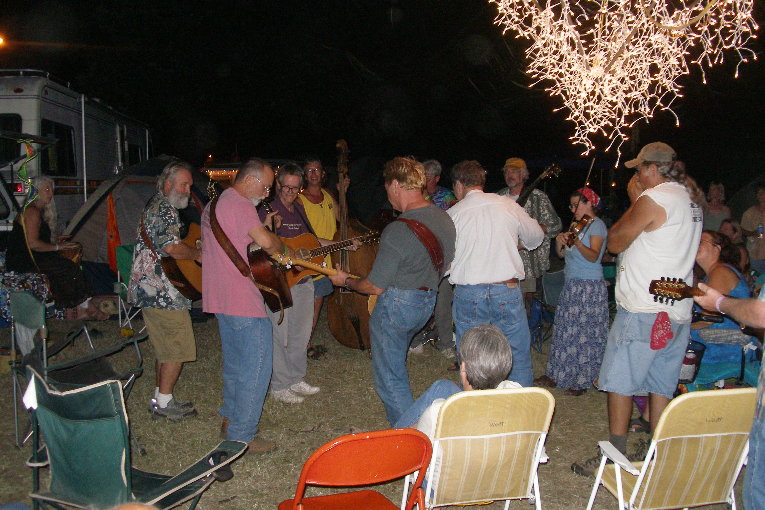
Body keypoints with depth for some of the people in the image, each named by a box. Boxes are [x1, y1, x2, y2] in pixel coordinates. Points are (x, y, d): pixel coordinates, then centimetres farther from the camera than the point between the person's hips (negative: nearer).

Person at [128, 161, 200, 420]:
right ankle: (165, 403, 7)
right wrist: (198, 254, -11)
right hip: (163, 292, -11)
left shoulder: (154, 205, 19)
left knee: (165, 348, 17)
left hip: (148, 290, 11)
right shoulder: (165, 209, -15)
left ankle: (160, 398, 25)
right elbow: (172, 247, -28)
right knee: (177, 349, -1)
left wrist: (193, 251, 17)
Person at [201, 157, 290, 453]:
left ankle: (230, 419, 32)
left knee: (235, 361, 21)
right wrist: (285, 250, -7)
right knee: (257, 364, -4)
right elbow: (266, 242, -27)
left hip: (219, 297, 11)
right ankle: (242, 436, 2)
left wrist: (262, 227, 12)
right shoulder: (239, 204, -15)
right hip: (242, 300, -11)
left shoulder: (214, 204, 17)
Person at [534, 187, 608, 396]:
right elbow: (561, 254, 14)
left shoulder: (596, 225, -7)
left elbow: (593, 256, -20)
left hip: (589, 286, -8)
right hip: (571, 285, 8)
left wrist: (577, 242, -37)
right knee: (564, 330, 10)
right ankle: (557, 375, 18)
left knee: (584, 333, -4)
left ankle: (582, 381, 5)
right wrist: (560, 240, -6)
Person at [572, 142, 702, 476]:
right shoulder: (690, 202, 15)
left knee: (620, 383, 0)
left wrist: (634, 202, 4)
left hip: (643, 310, -9)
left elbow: (615, 243, -6)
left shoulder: (652, 199, -12)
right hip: (678, 311, 9)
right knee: (661, 385, 12)